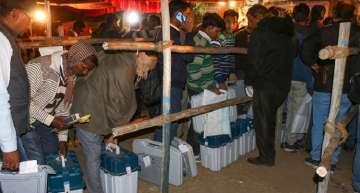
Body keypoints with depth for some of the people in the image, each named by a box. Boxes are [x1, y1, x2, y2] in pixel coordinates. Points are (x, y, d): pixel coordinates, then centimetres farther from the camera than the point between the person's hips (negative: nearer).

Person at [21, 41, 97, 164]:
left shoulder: (72, 75, -2)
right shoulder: (39, 67, -25)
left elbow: (64, 106, 5)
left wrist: (62, 139, 4)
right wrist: (50, 120, -26)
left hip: (44, 122, 7)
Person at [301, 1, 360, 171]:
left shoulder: (324, 32, -5)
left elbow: (306, 47, -15)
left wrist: (313, 64, -2)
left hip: (323, 86, -1)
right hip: (346, 88, 1)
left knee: (319, 123, 12)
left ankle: (316, 157, 20)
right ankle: (332, 161, 17)